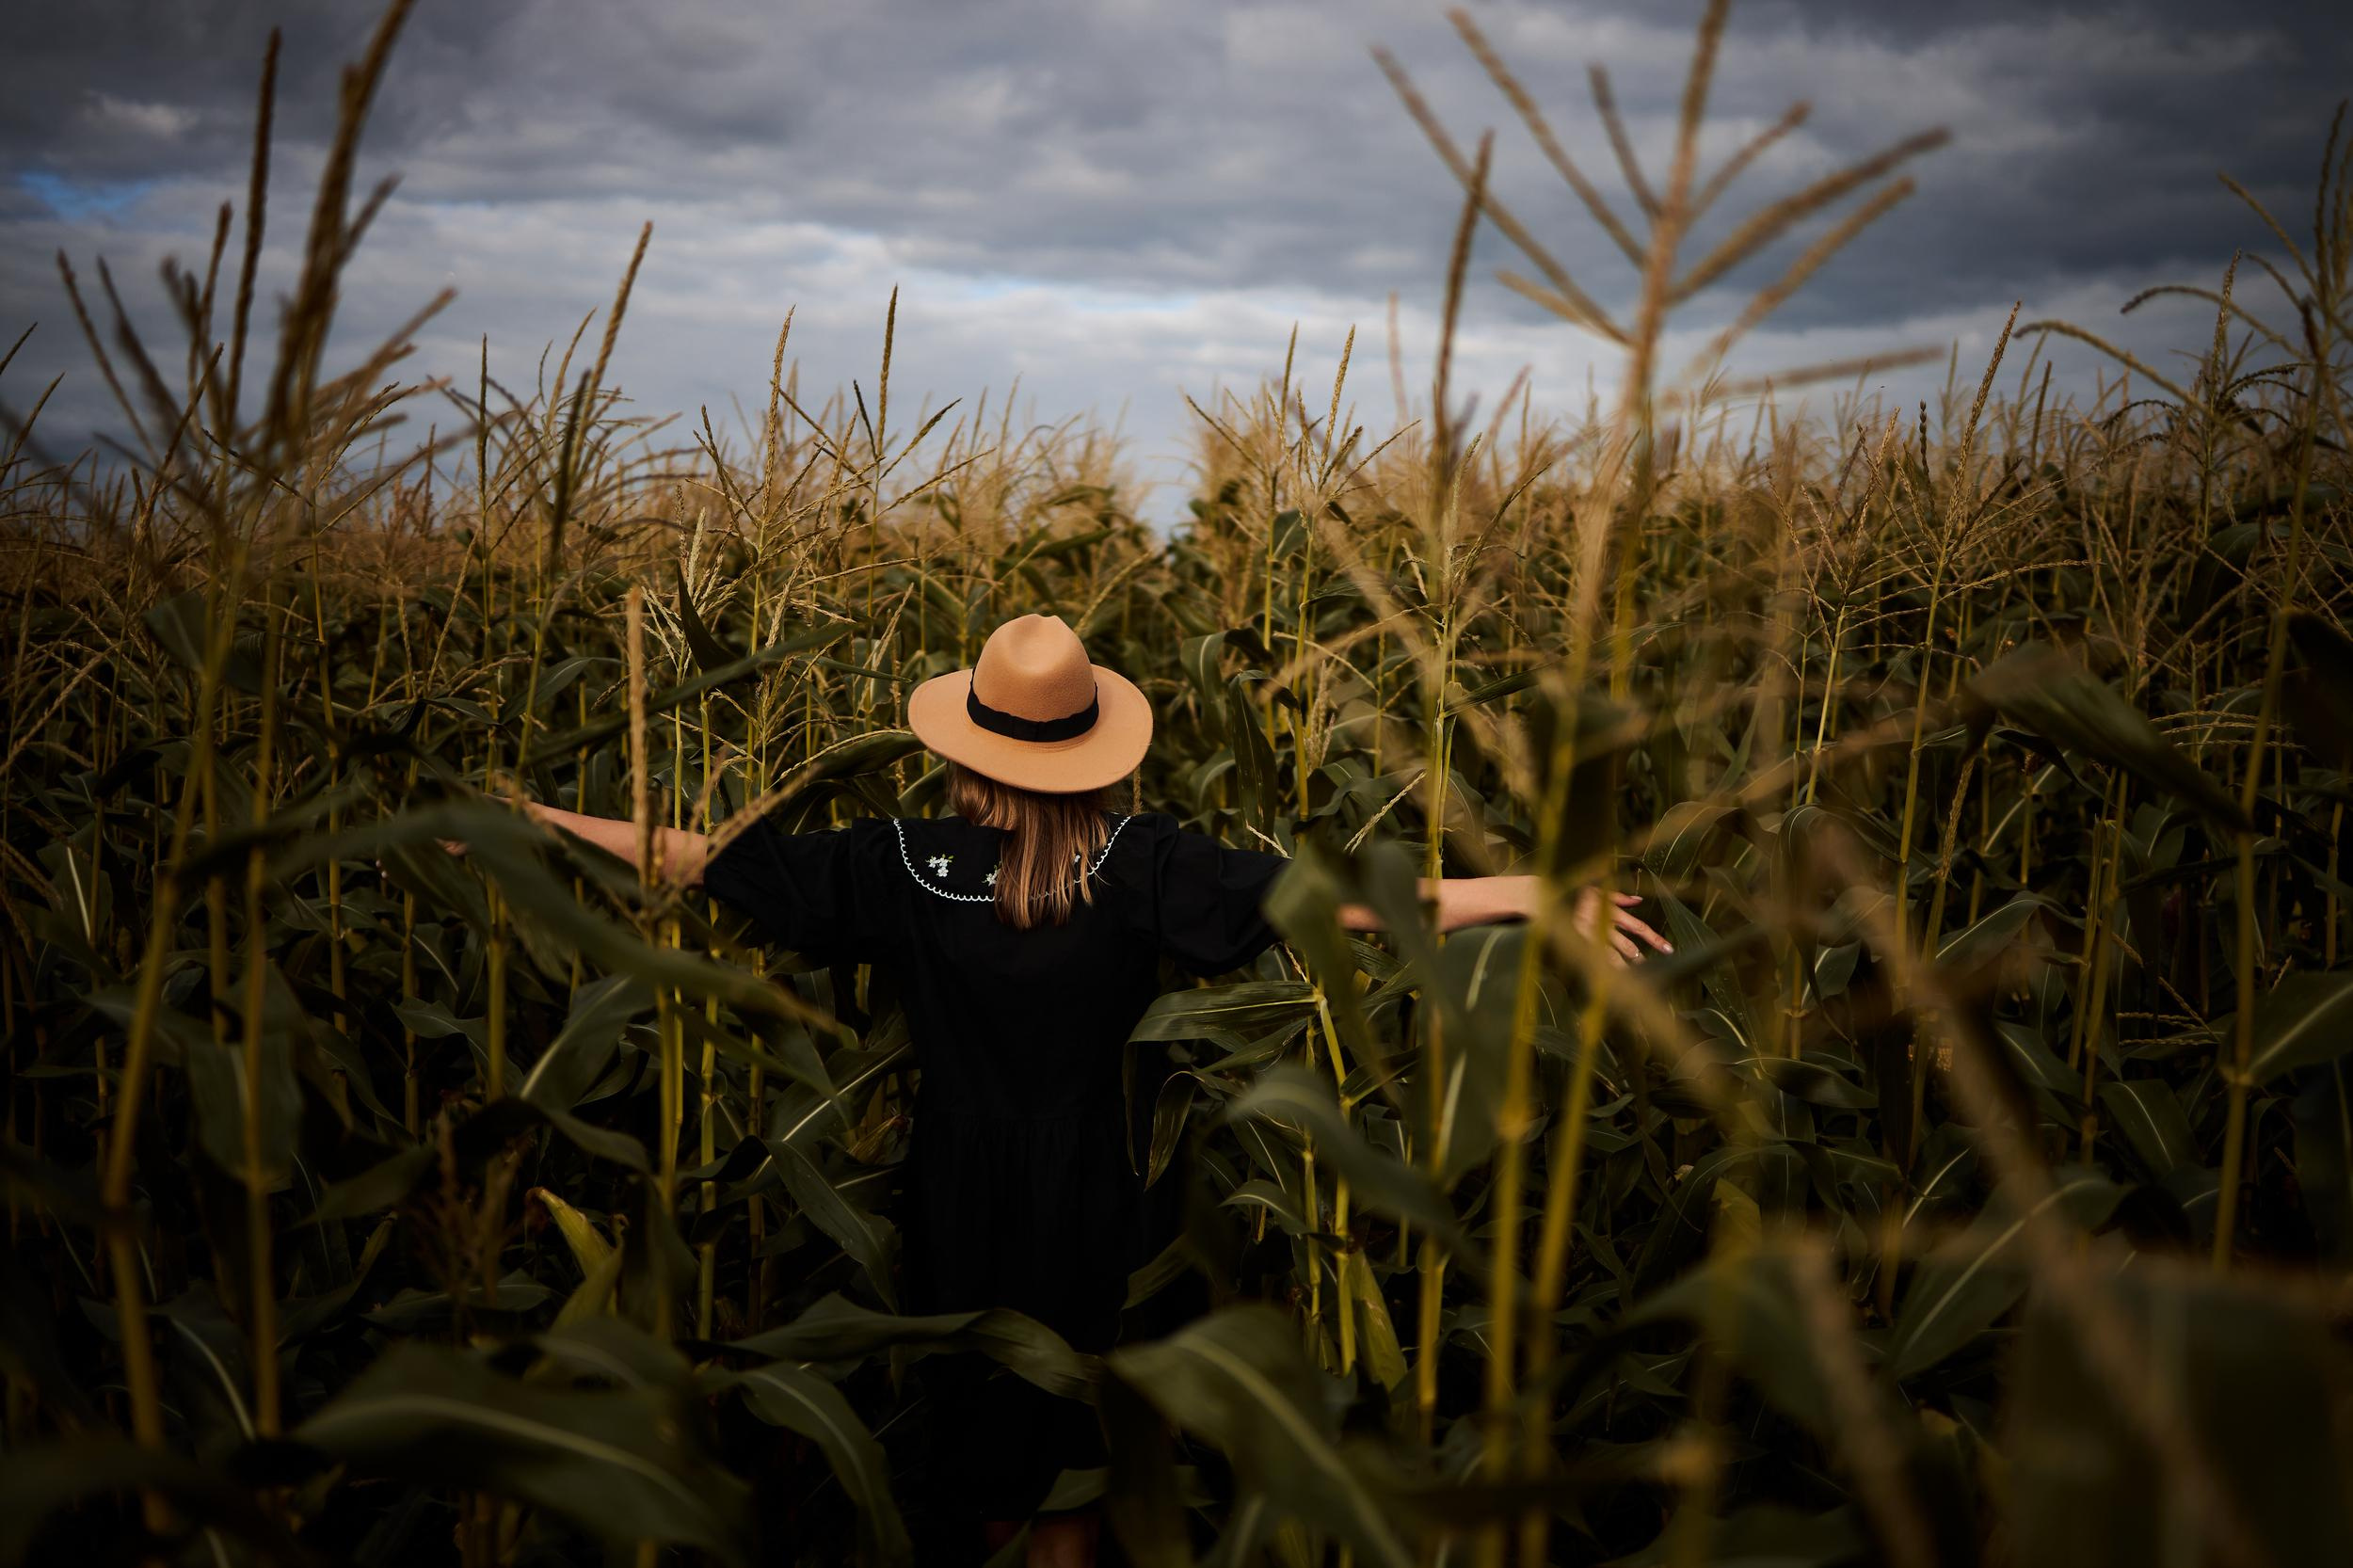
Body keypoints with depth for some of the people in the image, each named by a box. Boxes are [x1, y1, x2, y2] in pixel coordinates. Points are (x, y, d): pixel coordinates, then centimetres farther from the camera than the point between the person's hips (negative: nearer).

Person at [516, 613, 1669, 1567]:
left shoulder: (907, 865, -13)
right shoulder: (1138, 865, -17)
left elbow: (717, 862, -7)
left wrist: (541, 821, 6)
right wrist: (1530, 891, -23)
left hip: (955, 1189, 1)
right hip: (1079, 1191, -1)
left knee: (970, 1393, 21)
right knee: (1066, 1399, 17)